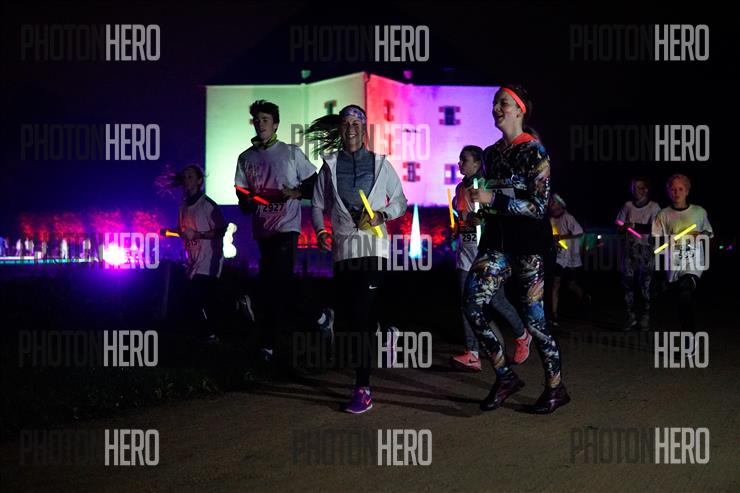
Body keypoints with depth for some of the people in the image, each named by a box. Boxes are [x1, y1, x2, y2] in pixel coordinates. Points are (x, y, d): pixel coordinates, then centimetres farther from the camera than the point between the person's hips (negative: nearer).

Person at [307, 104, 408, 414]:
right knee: (346, 317, 6)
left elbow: (400, 200, 11)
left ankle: (362, 389, -13)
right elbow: (318, 205, 14)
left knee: (362, 318, -14)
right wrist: (320, 231, -4)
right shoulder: (330, 166, 11)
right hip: (342, 248, 3)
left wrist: (382, 214, -8)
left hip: (373, 246, -3)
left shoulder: (380, 164, 8)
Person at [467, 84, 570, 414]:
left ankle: (556, 388, 13)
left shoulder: (533, 152, -7)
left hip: (529, 243, -6)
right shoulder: (491, 153, 13)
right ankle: (505, 377, 9)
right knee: (472, 304, -6)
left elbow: (539, 205, -16)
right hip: (497, 241, 7)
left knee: (533, 317, -4)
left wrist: (493, 199, -20)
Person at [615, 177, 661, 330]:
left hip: (646, 249, -3)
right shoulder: (628, 205, 11)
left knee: (645, 284, -5)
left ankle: (645, 317, 2)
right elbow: (620, 226, 14)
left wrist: (634, 226, -19)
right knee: (627, 282, -1)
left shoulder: (654, 207, 1)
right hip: (629, 247, 3)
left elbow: (654, 228, -9)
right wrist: (623, 228, -10)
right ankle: (631, 316, 5)